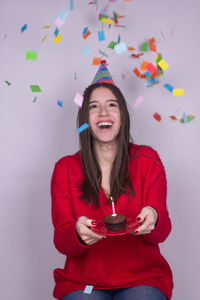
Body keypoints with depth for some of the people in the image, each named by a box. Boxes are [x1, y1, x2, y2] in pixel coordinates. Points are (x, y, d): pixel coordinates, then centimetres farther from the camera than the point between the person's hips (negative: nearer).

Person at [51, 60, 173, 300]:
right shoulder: (65, 169, 3)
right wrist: (78, 233, -24)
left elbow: (161, 233, 0)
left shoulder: (147, 160, 3)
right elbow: (62, 242, -2)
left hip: (143, 278, 1)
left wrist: (153, 220, -23)